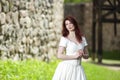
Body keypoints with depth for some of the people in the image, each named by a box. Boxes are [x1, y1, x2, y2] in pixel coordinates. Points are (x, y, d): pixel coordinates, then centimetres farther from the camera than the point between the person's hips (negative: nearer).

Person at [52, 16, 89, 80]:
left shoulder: (82, 39, 11)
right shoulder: (64, 39, -2)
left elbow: (87, 55, 17)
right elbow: (59, 55, -9)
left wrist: (82, 55, -6)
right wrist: (74, 56, -13)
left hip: (78, 69, 4)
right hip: (66, 68, -4)